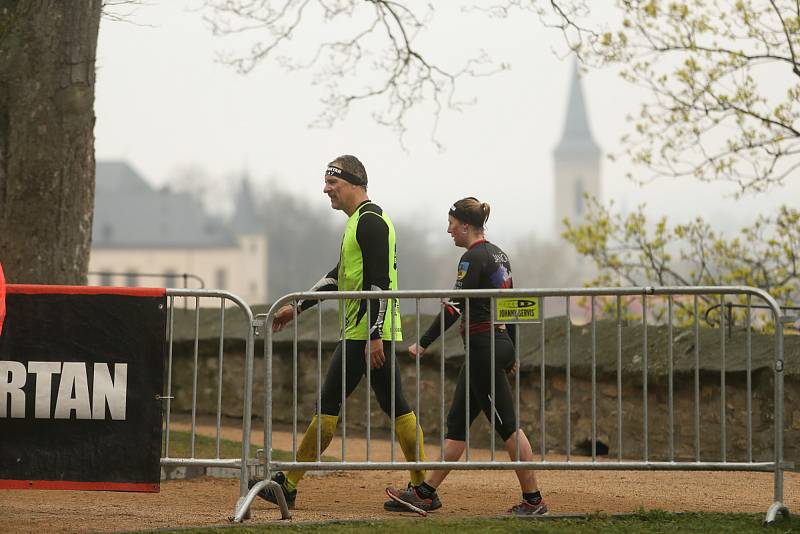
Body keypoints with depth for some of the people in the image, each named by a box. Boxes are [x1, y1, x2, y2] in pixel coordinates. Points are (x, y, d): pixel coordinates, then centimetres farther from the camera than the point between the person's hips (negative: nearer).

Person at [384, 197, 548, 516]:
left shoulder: (473, 258, -14)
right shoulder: (498, 254, 14)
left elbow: (454, 308, -19)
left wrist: (423, 344, -16)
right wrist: (511, 354, 24)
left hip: (484, 347, -10)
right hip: (500, 343, 10)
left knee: (507, 426, -6)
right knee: (457, 422, 12)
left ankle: (533, 501, -3)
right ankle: (426, 493, 16)